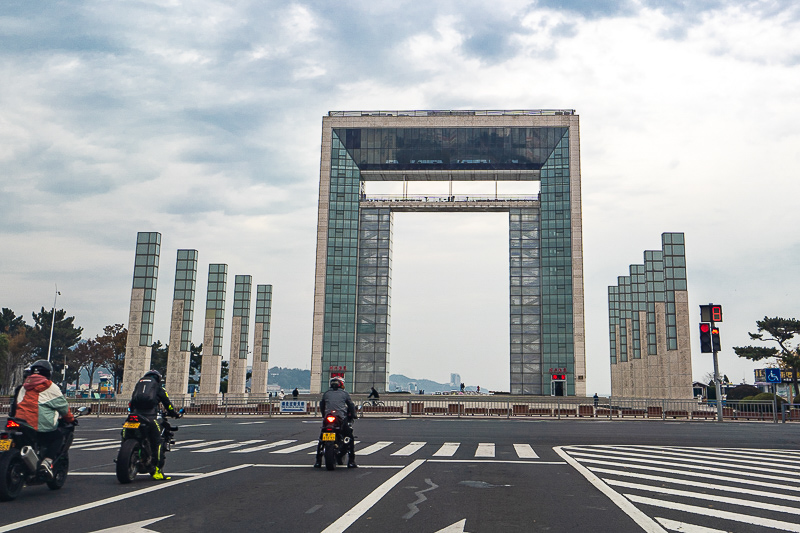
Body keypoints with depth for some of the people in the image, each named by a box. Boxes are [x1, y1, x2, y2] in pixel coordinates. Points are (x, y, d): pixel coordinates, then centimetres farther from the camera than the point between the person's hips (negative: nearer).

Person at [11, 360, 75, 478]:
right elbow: (62, 405, 4)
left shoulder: (24, 386, 18)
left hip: (21, 424, 6)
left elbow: (16, 405, 25)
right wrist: (70, 419, 20)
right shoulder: (50, 387, 0)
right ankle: (47, 461, -10)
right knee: (58, 436, 13)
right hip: (41, 427, -6)